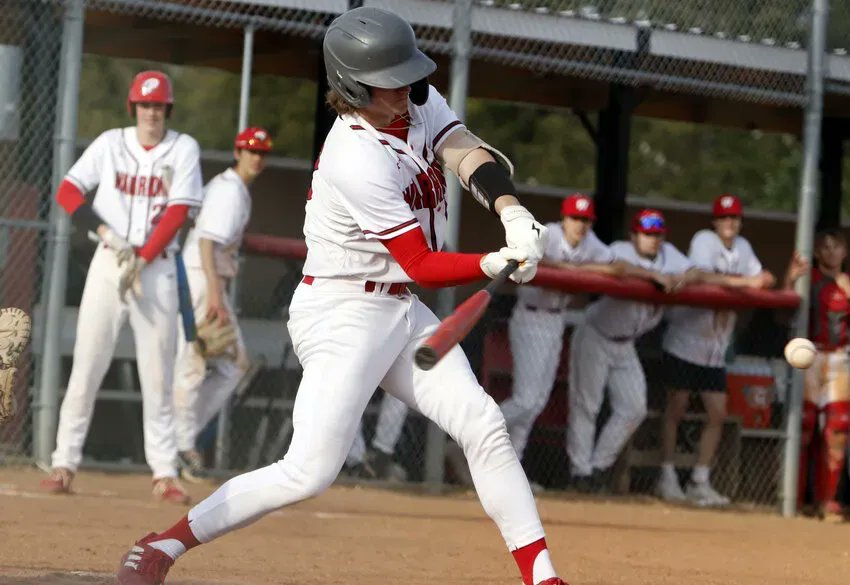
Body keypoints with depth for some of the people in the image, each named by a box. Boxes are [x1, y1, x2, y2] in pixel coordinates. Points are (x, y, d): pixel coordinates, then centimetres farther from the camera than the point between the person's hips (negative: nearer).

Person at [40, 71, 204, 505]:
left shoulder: (184, 149, 1)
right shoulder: (110, 143, 4)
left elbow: (177, 213, -6)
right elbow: (67, 192, 1)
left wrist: (141, 261, -12)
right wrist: (106, 232, -12)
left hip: (157, 268, 0)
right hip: (108, 262, 0)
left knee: (158, 373, 0)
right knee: (87, 365, -4)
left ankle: (165, 473, 2)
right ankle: (64, 464, -1)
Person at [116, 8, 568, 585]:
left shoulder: (420, 104, 2)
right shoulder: (358, 161, -24)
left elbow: (471, 154, -12)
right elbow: (423, 267, -19)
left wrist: (512, 212, -30)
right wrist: (497, 263, -29)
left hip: (403, 311, 9)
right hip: (343, 314, -9)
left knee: (485, 426, 0)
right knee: (310, 472, -16)